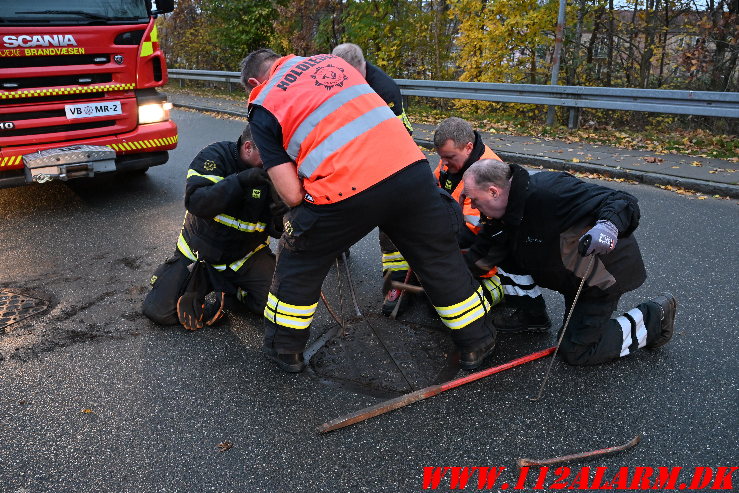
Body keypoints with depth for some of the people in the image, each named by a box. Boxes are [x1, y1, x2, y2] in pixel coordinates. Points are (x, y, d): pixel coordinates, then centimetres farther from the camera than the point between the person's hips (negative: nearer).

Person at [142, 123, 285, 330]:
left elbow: (276, 231, -9)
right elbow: (195, 202, -32)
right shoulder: (215, 156, -16)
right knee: (158, 311, -9)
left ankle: (232, 289, 11)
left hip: (247, 256, 2)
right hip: (200, 253, -1)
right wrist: (240, 180, -39)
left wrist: (279, 205, -31)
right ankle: (199, 284, 17)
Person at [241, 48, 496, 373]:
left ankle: (285, 351, 37)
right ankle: (477, 345, 39)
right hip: (410, 166, 5)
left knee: (299, 265, 23)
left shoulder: (263, 109, 9)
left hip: (342, 193, -4)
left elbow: (292, 195, 2)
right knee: (441, 261, 23)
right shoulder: (328, 60, 23)